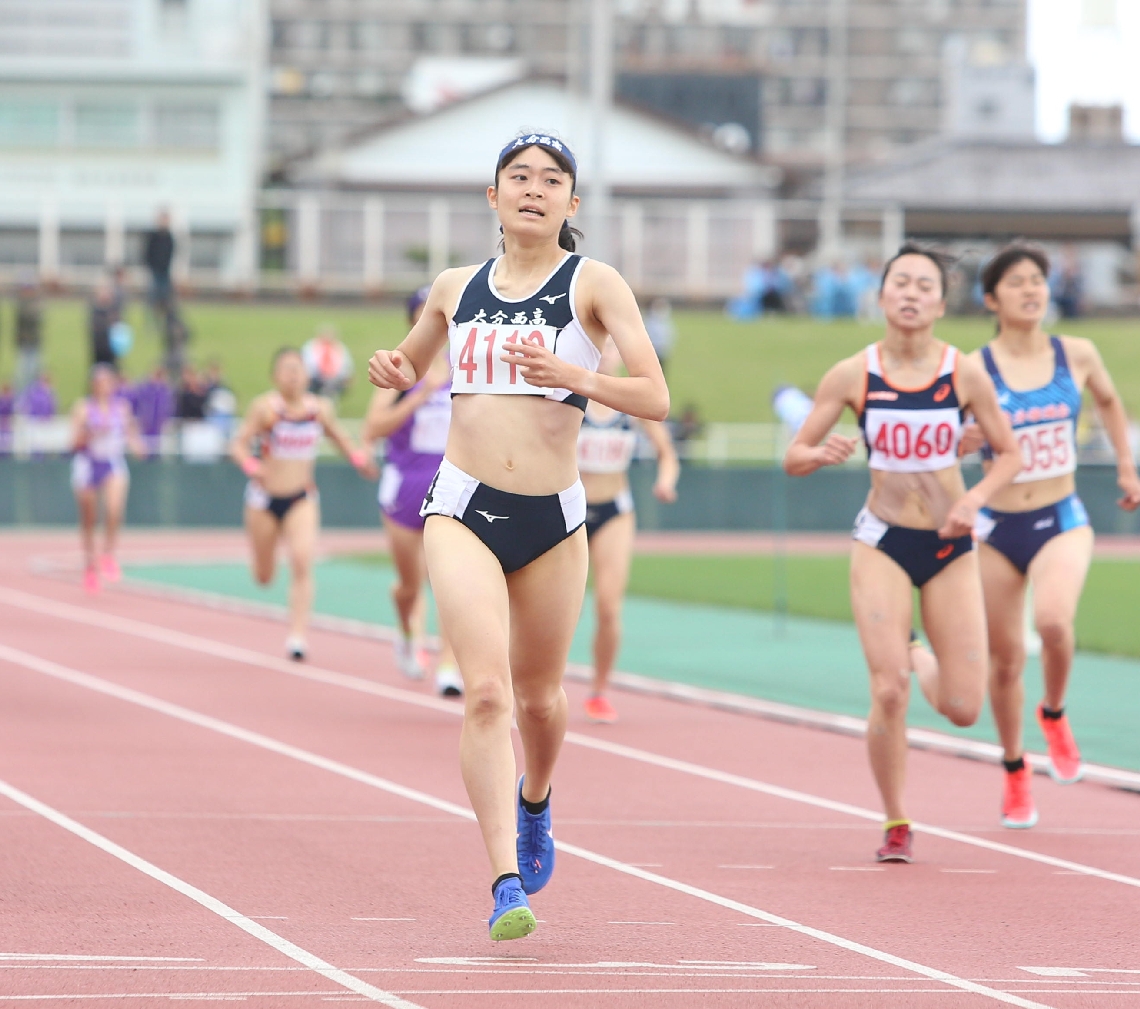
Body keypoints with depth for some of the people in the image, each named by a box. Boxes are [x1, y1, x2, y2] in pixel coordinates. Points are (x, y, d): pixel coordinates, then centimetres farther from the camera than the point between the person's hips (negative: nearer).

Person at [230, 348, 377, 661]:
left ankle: (297, 635, -18)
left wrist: (358, 458, -9)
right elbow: (238, 444, -13)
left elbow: (340, 438, 12)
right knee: (263, 577, 11)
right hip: (265, 497, -1)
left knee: (302, 562, -21)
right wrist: (251, 466, -35)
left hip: (302, 498, 1)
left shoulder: (320, 409, -1)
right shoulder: (265, 407, -10)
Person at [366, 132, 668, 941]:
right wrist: (393, 369, 3)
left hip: (553, 518, 0)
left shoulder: (594, 284, -2)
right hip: (464, 509, 0)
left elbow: (655, 397, -11)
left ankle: (536, 800, 50)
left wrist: (574, 376, -27)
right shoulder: (455, 289, 8)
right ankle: (507, 882, -19)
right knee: (486, 689, -17)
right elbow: (412, 365, 27)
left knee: (539, 694, 15)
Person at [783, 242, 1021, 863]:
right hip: (882, 542, -1)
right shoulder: (853, 375, -6)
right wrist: (820, 455, -23)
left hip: (950, 545, 1)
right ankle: (896, 824, 6)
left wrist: (976, 498, -14)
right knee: (888, 695, -15)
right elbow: (793, 457, -1)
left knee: (963, 710, -1)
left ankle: (921, 662, 35)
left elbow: (1009, 454, 5)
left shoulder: (964, 374, -5)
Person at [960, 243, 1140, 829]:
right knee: (1005, 656, 6)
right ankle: (1015, 775, 28)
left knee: (1053, 621, -28)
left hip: (1062, 521, 0)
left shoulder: (1076, 356, 0)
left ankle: (1054, 715, 3)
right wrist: (961, 445, -24)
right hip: (997, 527, 0)